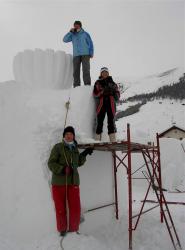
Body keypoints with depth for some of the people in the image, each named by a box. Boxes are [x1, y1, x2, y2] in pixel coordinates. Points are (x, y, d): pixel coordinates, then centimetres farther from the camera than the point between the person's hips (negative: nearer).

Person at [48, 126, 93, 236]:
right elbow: (51, 163, -9)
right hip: (59, 183, -4)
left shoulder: (74, 148, 10)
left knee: (75, 209, 2)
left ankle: (73, 229, 24)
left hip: (73, 182, 4)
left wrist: (84, 154, 10)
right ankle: (62, 230, 29)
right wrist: (62, 169, -24)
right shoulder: (58, 147, -6)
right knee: (60, 209, 8)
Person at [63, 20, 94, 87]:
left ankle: (87, 85, -16)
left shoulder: (85, 34, 11)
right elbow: (65, 40, 7)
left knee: (86, 70, -13)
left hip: (85, 54, -2)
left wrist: (91, 53, -1)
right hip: (76, 55, 3)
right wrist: (70, 32, 0)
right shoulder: (73, 35, 16)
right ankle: (76, 86, -3)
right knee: (76, 71, -4)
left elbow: (90, 44, 10)